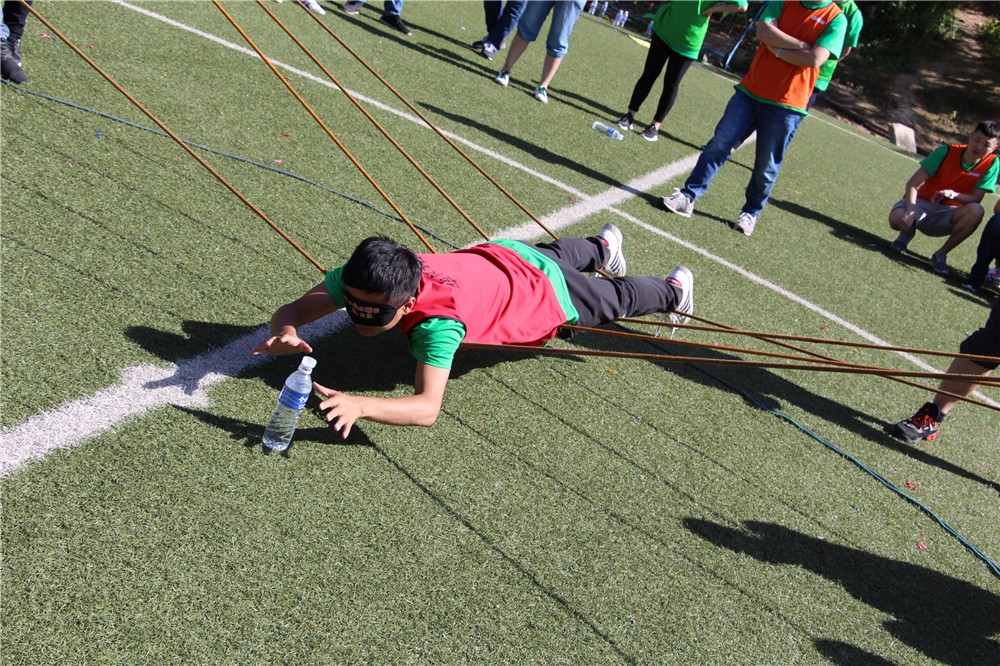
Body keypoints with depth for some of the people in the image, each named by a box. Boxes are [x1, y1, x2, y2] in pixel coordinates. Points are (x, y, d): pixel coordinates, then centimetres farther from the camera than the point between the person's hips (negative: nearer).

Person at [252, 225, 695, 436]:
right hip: (500, 255, 6)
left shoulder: (437, 323, -48)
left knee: (616, 300, 26)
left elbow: (428, 408, -56)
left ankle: (673, 292, 59)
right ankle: (603, 246, 75)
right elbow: (290, 311, -31)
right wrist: (286, 333, -53)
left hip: (546, 293, -5)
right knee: (554, 253, 40)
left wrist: (360, 406, -69)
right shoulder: (362, 281, -33)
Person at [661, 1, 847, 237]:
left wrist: (777, 48, -11)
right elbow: (763, 30, -10)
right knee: (719, 144, -3)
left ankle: (751, 213, 23)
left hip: (785, 106, -3)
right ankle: (689, 196, 3)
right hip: (750, 91, 3)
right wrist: (801, 45, -13)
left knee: (766, 167, 6)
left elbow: (814, 59, -17)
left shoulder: (836, 19, -4)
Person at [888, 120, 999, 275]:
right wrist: (911, 211, -33)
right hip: (923, 203, -1)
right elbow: (913, 183, -17)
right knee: (896, 219, -35)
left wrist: (952, 194, -33)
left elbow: (976, 199, -11)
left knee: (976, 211, -33)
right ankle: (909, 231, 7)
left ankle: (941, 254, -14)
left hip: (948, 214, 1)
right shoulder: (947, 152, -13)